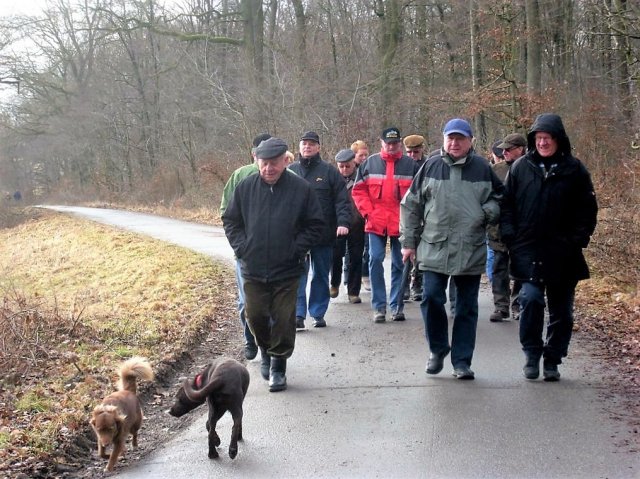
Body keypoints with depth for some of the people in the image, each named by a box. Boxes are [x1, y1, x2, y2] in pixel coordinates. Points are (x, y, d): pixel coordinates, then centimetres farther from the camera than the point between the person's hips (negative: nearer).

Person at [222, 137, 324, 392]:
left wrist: (296, 250, -9)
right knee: (255, 316, 9)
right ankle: (266, 351, 37)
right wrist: (241, 248, -3)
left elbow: (315, 225, 1)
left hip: (287, 271, -2)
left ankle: (278, 366, 18)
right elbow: (230, 221, 9)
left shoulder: (301, 189, -6)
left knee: (284, 321, 2)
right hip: (253, 270, 2)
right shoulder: (245, 187, 0)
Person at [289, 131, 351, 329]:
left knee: (321, 275, 9)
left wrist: (343, 222, -16)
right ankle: (298, 314, -8)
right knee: (298, 274, -7)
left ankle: (318, 314, 19)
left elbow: (342, 200, -2)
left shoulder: (329, 172, 3)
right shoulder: (290, 171, 8)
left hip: (323, 235, 0)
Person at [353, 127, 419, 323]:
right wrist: (368, 212, -3)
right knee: (375, 260, -6)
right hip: (376, 222, 0)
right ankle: (379, 306, 1)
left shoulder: (410, 165, 4)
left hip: (401, 223, 0)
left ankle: (396, 305, 15)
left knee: (399, 263, 5)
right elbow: (358, 190, 7)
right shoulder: (370, 163, 6)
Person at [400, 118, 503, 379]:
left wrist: (489, 210, -8)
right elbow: (411, 205, 6)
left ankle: (462, 361, 16)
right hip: (434, 248, 0)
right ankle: (438, 349, 17)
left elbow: (499, 197, 16)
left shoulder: (482, 168, 3)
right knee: (431, 299, -6)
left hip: (471, 250, 1)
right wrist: (409, 242, 5)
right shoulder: (431, 166, 2)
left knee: (467, 308, 6)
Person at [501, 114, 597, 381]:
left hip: (563, 255, 1)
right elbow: (507, 204, 8)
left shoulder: (574, 170, 2)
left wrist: (578, 239, -4)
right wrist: (509, 236, -3)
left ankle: (552, 361, 21)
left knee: (561, 310, 7)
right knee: (531, 299, -16)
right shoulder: (521, 167, 4)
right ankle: (531, 355, 1)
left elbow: (588, 210, 6)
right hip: (528, 251, -1)